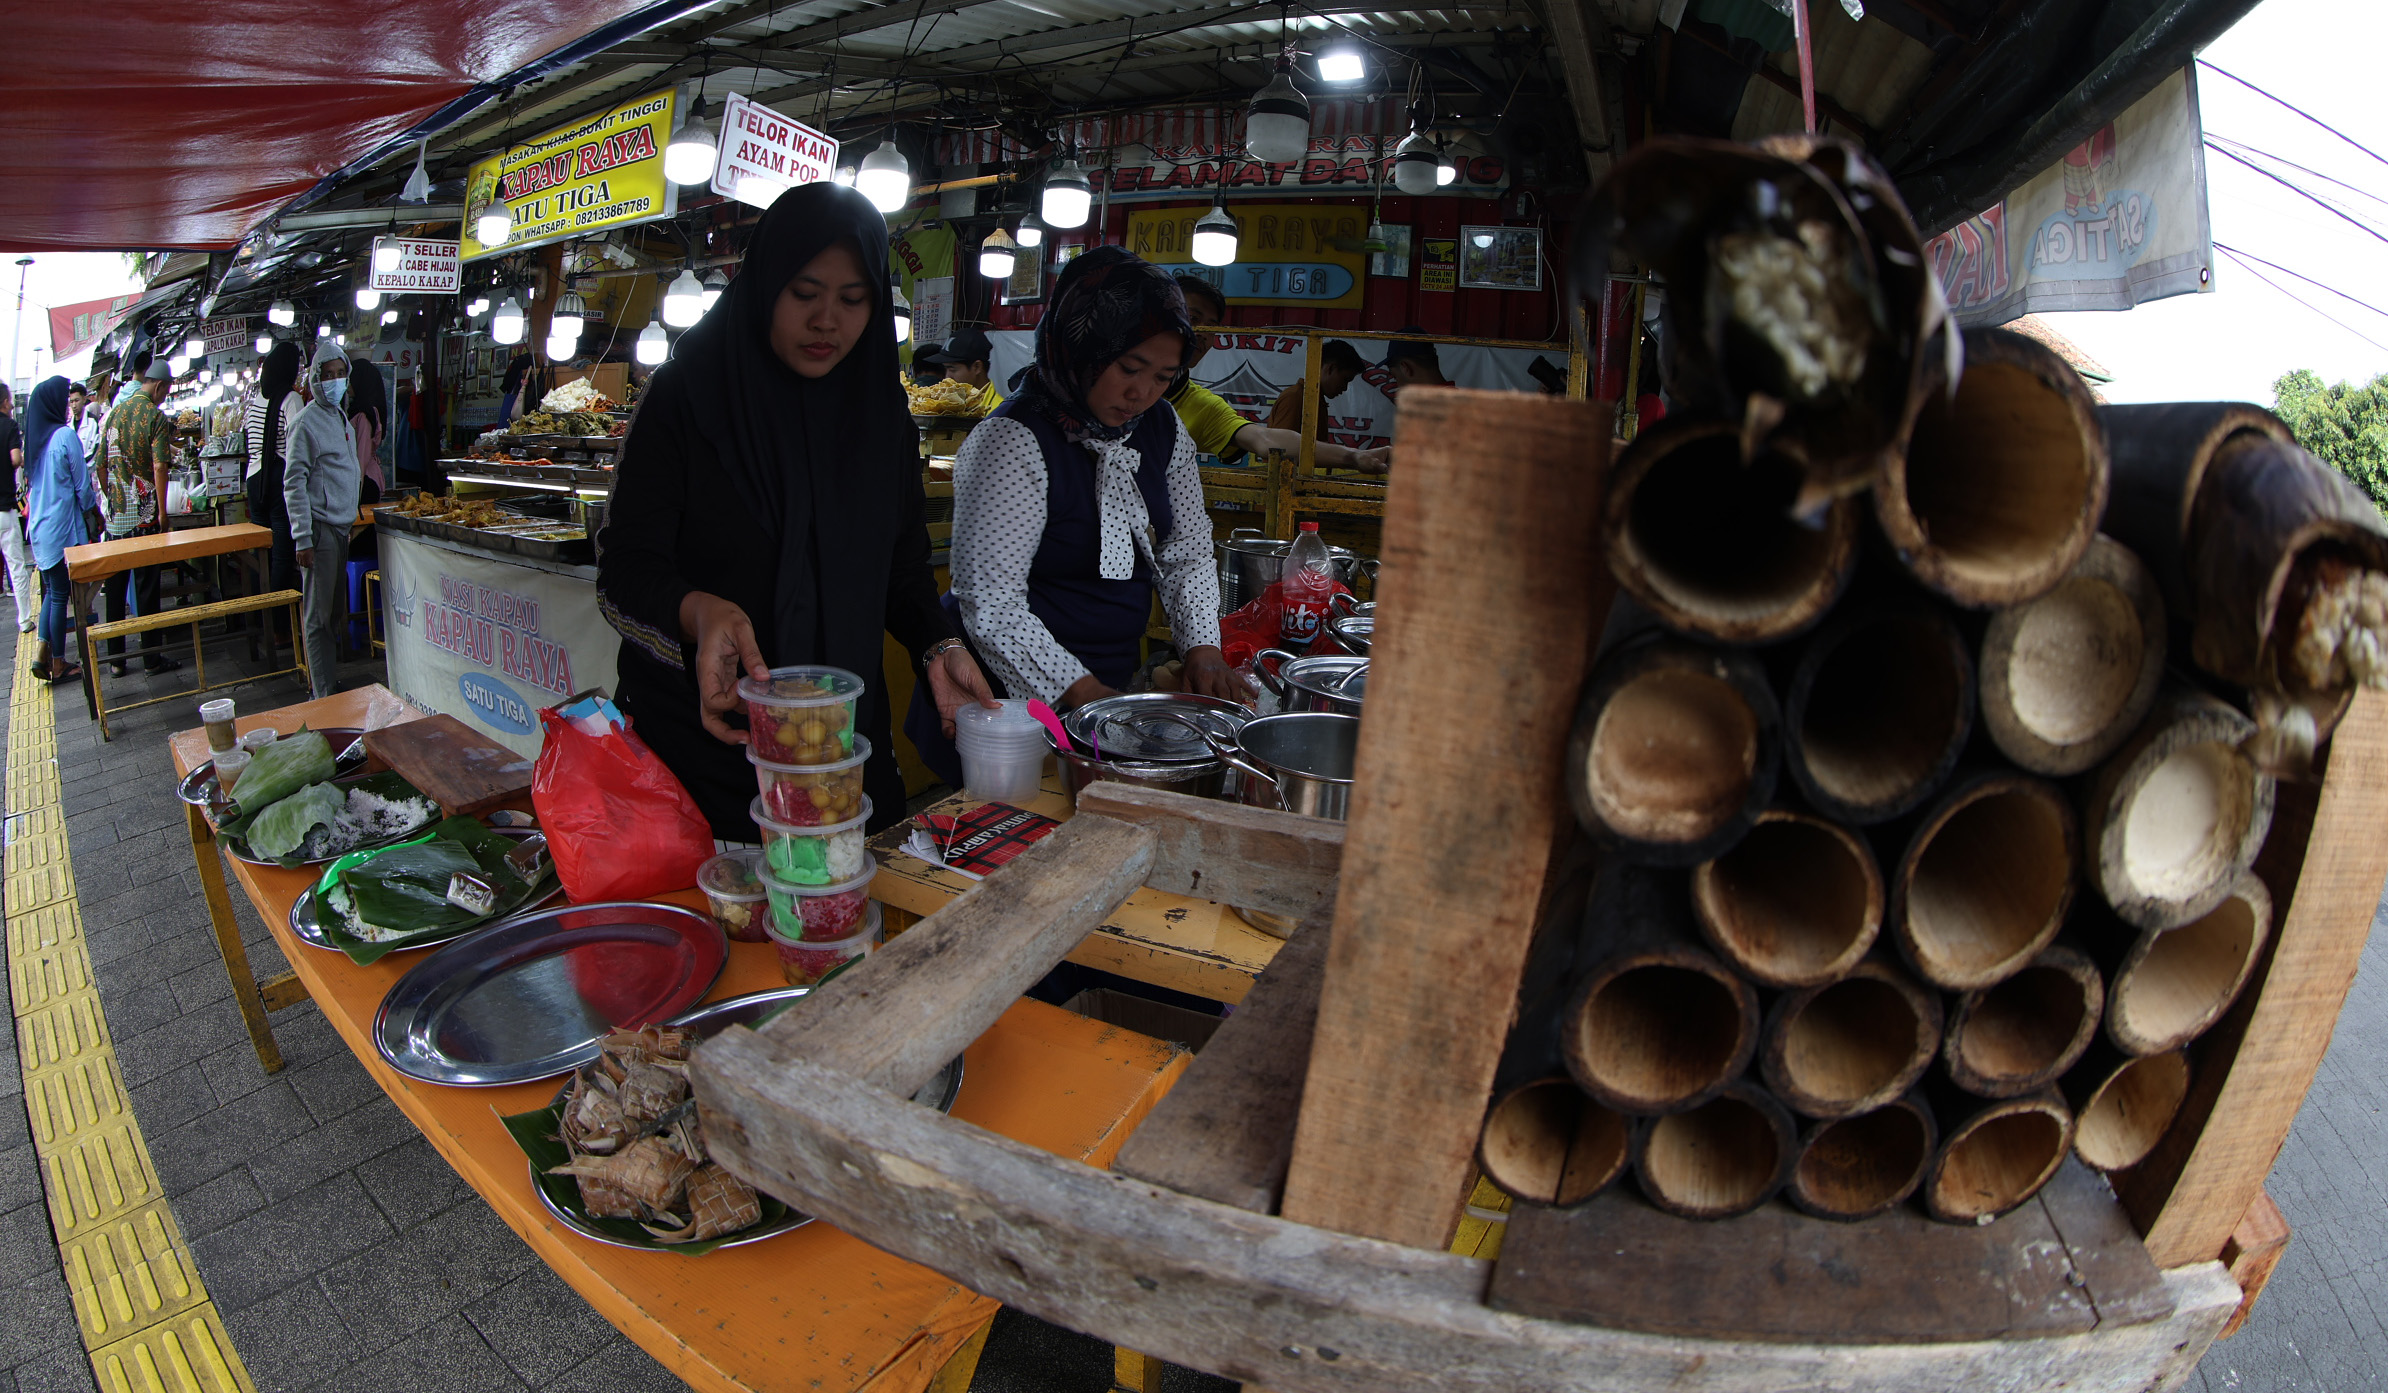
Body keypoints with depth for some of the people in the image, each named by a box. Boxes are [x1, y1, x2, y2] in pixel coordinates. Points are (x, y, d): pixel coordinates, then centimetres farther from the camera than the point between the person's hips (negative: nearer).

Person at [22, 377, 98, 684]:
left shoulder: (33, 437, 6)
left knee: (51, 589, 16)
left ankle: (42, 650, 9)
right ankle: (58, 664, 6)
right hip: (64, 526, -7)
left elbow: (30, 482, 15)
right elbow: (82, 482, -9)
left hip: (40, 525, 7)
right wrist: (90, 510, 7)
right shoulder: (66, 435, -14)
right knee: (60, 593, 0)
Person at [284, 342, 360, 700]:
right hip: (320, 528, -8)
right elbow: (293, 483, -14)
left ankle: (330, 681, 22)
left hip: (342, 526, 8)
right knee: (320, 617, -4)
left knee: (335, 610, 13)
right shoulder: (306, 422, -11)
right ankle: (325, 697, -1)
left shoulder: (340, 415, 14)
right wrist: (302, 538, -18)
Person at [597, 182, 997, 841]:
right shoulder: (685, 396, -8)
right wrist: (700, 612, -35)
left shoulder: (882, 412, 4)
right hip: (699, 730, -3)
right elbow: (626, 569, -14)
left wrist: (937, 645, -10)